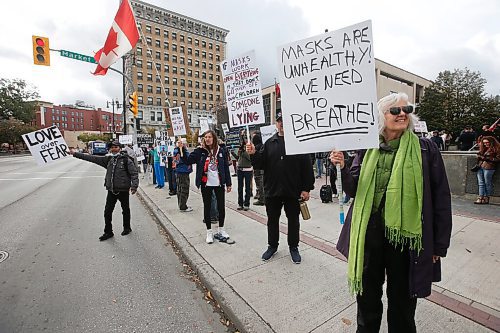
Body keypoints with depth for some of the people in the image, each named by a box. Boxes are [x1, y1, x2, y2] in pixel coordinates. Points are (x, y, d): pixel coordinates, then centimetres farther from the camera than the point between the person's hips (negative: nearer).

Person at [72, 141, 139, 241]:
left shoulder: (126, 160, -10)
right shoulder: (108, 159, 7)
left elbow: (134, 173, -14)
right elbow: (93, 158, 11)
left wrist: (134, 186, -23)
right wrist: (76, 154, 10)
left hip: (123, 190, -5)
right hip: (111, 190, 5)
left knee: (126, 210, 11)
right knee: (107, 211, 8)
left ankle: (127, 228, 31)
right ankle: (108, 232, 22)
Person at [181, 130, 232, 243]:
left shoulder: (221, 150, 0)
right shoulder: (200, 151, 0)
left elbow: (226, 167, 3)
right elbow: (188, 160, -7)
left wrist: (228, 183, 3)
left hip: (219, 183, 1)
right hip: (206, 184, 0)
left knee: (221, 206, 10)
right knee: (207, 207, 8)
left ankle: (221, 229, 31)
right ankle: (209, 231, 23)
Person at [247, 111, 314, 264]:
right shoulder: (270, 143, 6)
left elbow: (307, 166, -8)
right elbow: (260, 165, 3)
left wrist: (306, 188, -12)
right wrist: (253, 154, -16)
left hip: (293, 191, -3)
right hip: (272, 190, 3)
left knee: (293, 220, 13)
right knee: (272, 220, 15)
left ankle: (293, 247, 32)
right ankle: (272, 245, 35)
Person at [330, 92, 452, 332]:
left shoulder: (425, 149, -4)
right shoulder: (367, 150, 2)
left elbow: (441, 198, -2)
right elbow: (353, 190, 1)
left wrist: (440, 245, -1)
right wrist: (343, 168, -18)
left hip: (406, 236, -1)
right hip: (369, 233, 2)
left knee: (402, 299, 17)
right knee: (367, 294, 19)